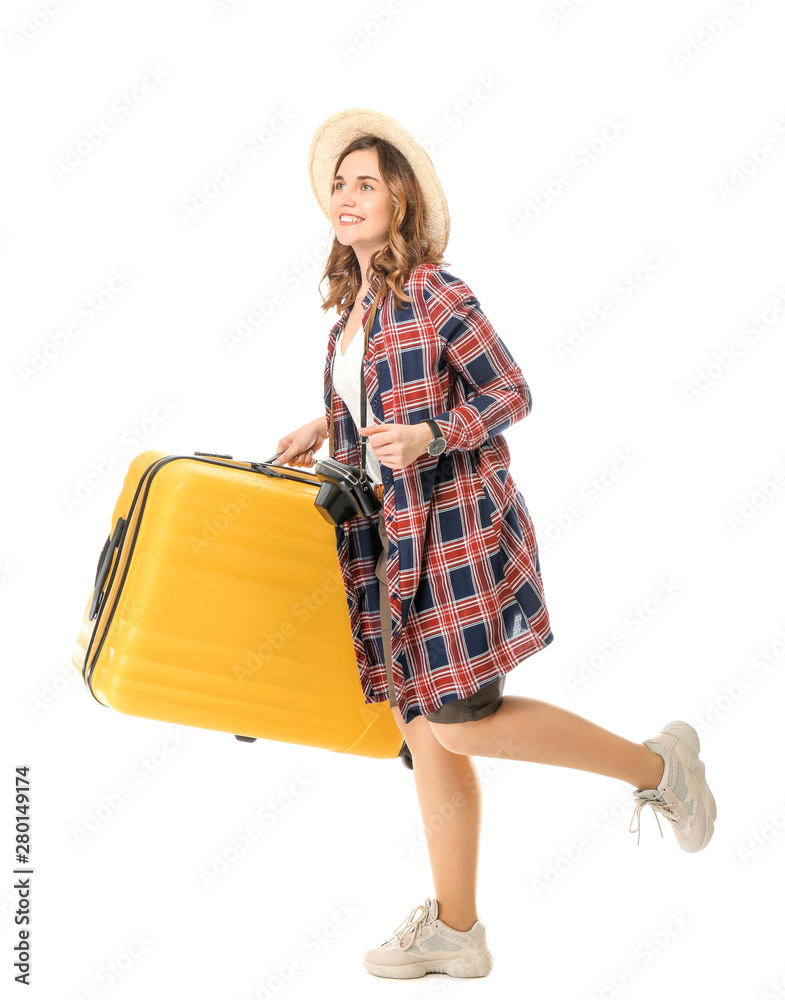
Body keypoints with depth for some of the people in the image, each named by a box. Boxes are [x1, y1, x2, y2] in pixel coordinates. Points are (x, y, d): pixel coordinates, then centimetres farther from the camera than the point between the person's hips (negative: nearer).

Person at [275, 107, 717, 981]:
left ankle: (656, 764, 14)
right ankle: (454, 929, 23)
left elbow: (511, 394, -9)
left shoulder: (435, 293, -10)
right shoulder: (353, 305, 13)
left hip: (457, 524, -8)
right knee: (423, 728, 10)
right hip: (394, 538, 8)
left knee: (460, 723, -7)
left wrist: (427, 436, -21)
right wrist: (325, 430, 13)